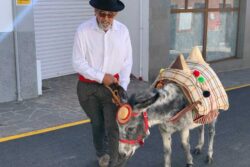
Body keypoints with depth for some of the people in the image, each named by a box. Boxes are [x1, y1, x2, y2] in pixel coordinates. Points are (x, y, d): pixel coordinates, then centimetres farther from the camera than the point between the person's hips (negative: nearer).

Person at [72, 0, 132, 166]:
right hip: (88, 87, 0)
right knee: (97, 123, 18)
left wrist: (122, 87, -10)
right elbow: (78, 63, -13)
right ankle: (102, 153, 43)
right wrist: (101, 77, -18)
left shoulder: (123, 31, -5)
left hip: (112, 85, 1)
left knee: (113, 127, -2)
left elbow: (127, 62, -1)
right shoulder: (83, 30, -13)